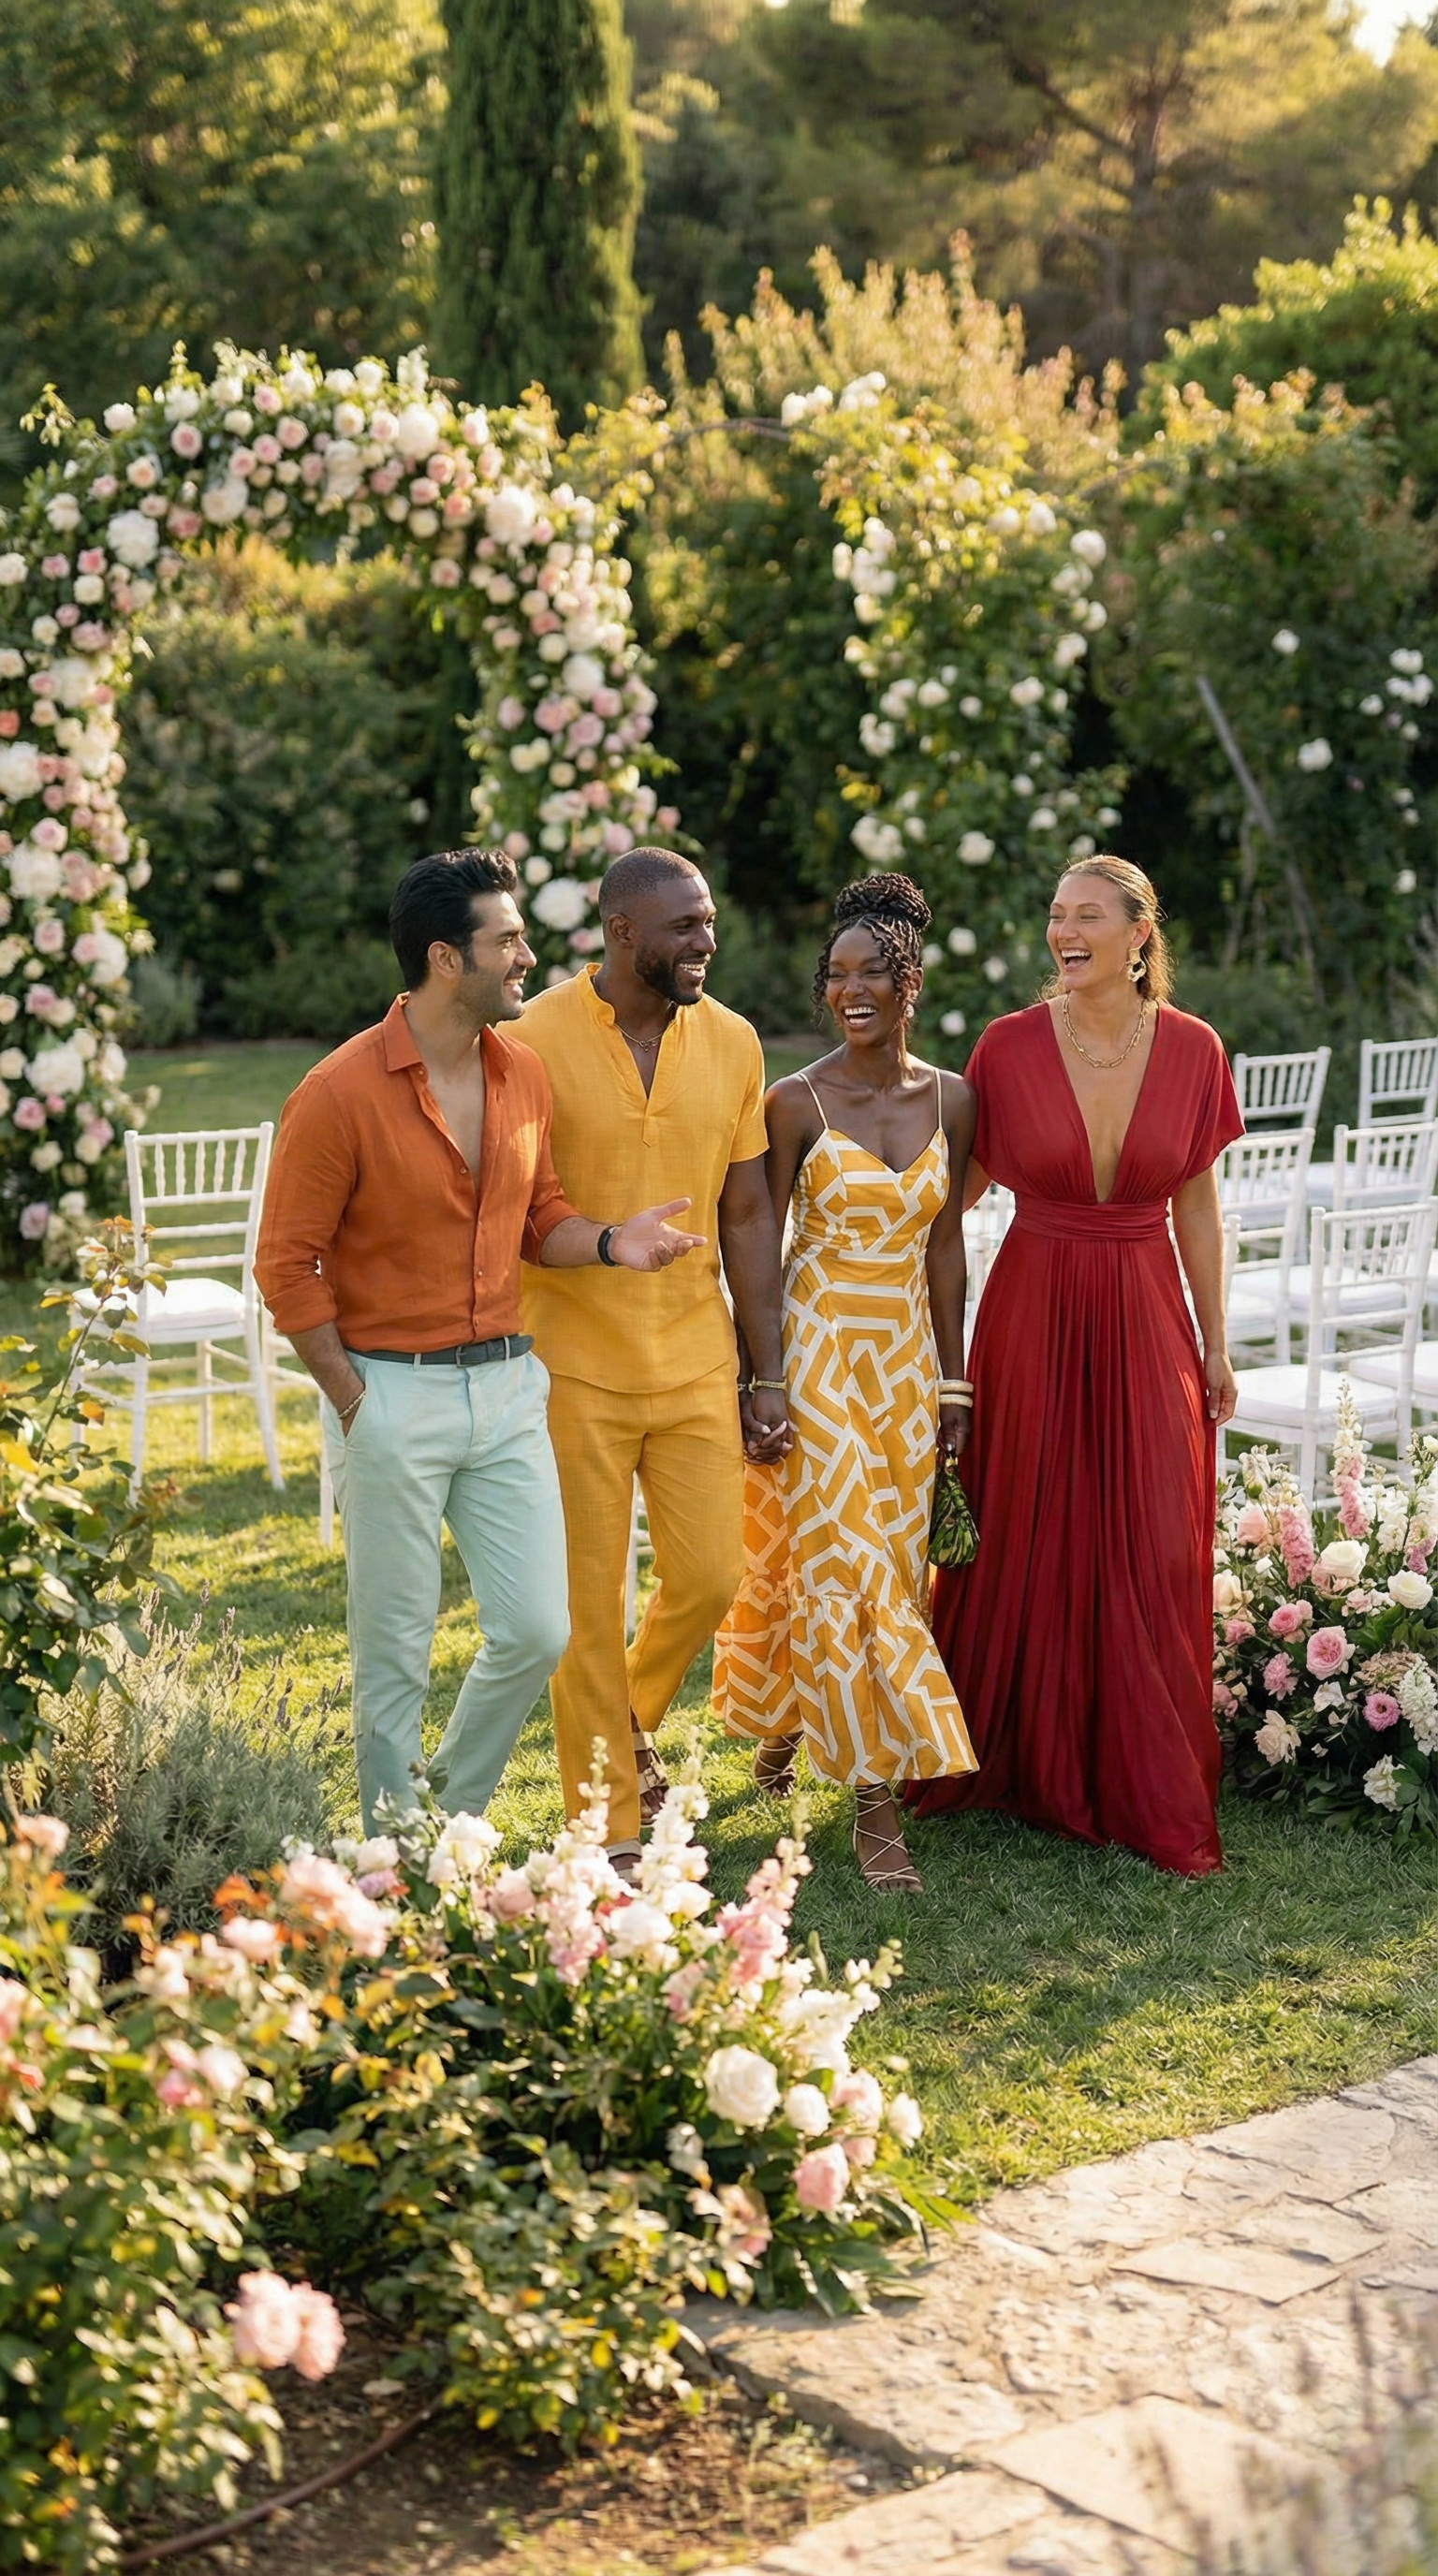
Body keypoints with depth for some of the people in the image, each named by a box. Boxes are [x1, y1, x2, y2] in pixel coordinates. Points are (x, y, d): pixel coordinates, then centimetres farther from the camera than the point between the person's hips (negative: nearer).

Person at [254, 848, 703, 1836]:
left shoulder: (524, 1073, 5)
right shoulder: (341, 1094, -13)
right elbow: (288, 1267, -9)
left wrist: (609, 1240, -5)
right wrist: (355, 1404, -9)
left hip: (508, 1386, 5)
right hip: (391, 1393, -5)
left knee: (538, 1631, 5)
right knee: (396, 1654, 5)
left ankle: (454, 1814, 29)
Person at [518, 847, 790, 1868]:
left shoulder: (732, 1042, 2)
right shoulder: (536, 1040, -11)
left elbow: (747, 1217, 7)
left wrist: (769, 1376, 6)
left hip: (697, 1363, 4)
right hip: (573, 1366, -3)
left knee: (710, 1578, 4)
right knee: (590, 1605, 4)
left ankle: (630, 1724, 35)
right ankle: (612, 1827, 19)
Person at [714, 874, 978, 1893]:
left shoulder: (952, 1099, 4)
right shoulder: (797, 1102, -7)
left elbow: (944, 1246, 9)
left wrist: (953, 1380, 8)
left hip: (906, 1358, 4)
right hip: (815, 1350, -4)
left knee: (887, 1568, 8)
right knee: (842, 1569, -7)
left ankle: (786, 1721, 29)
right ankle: (877, 1802, 0)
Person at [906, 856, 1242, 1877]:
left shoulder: (1192, 1050, -2)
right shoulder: (1010, 1046, -6)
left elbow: (1198, 1209, 6)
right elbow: (954, 1193, 3)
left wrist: (1215, 1345, 9)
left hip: (1145, 1323, 1)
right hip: (1031, 1319, -1)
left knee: (1151, 1561, 3)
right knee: (1025, 1547, 8)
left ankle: (1154, 1794, 16)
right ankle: (1026, 1763, 27)